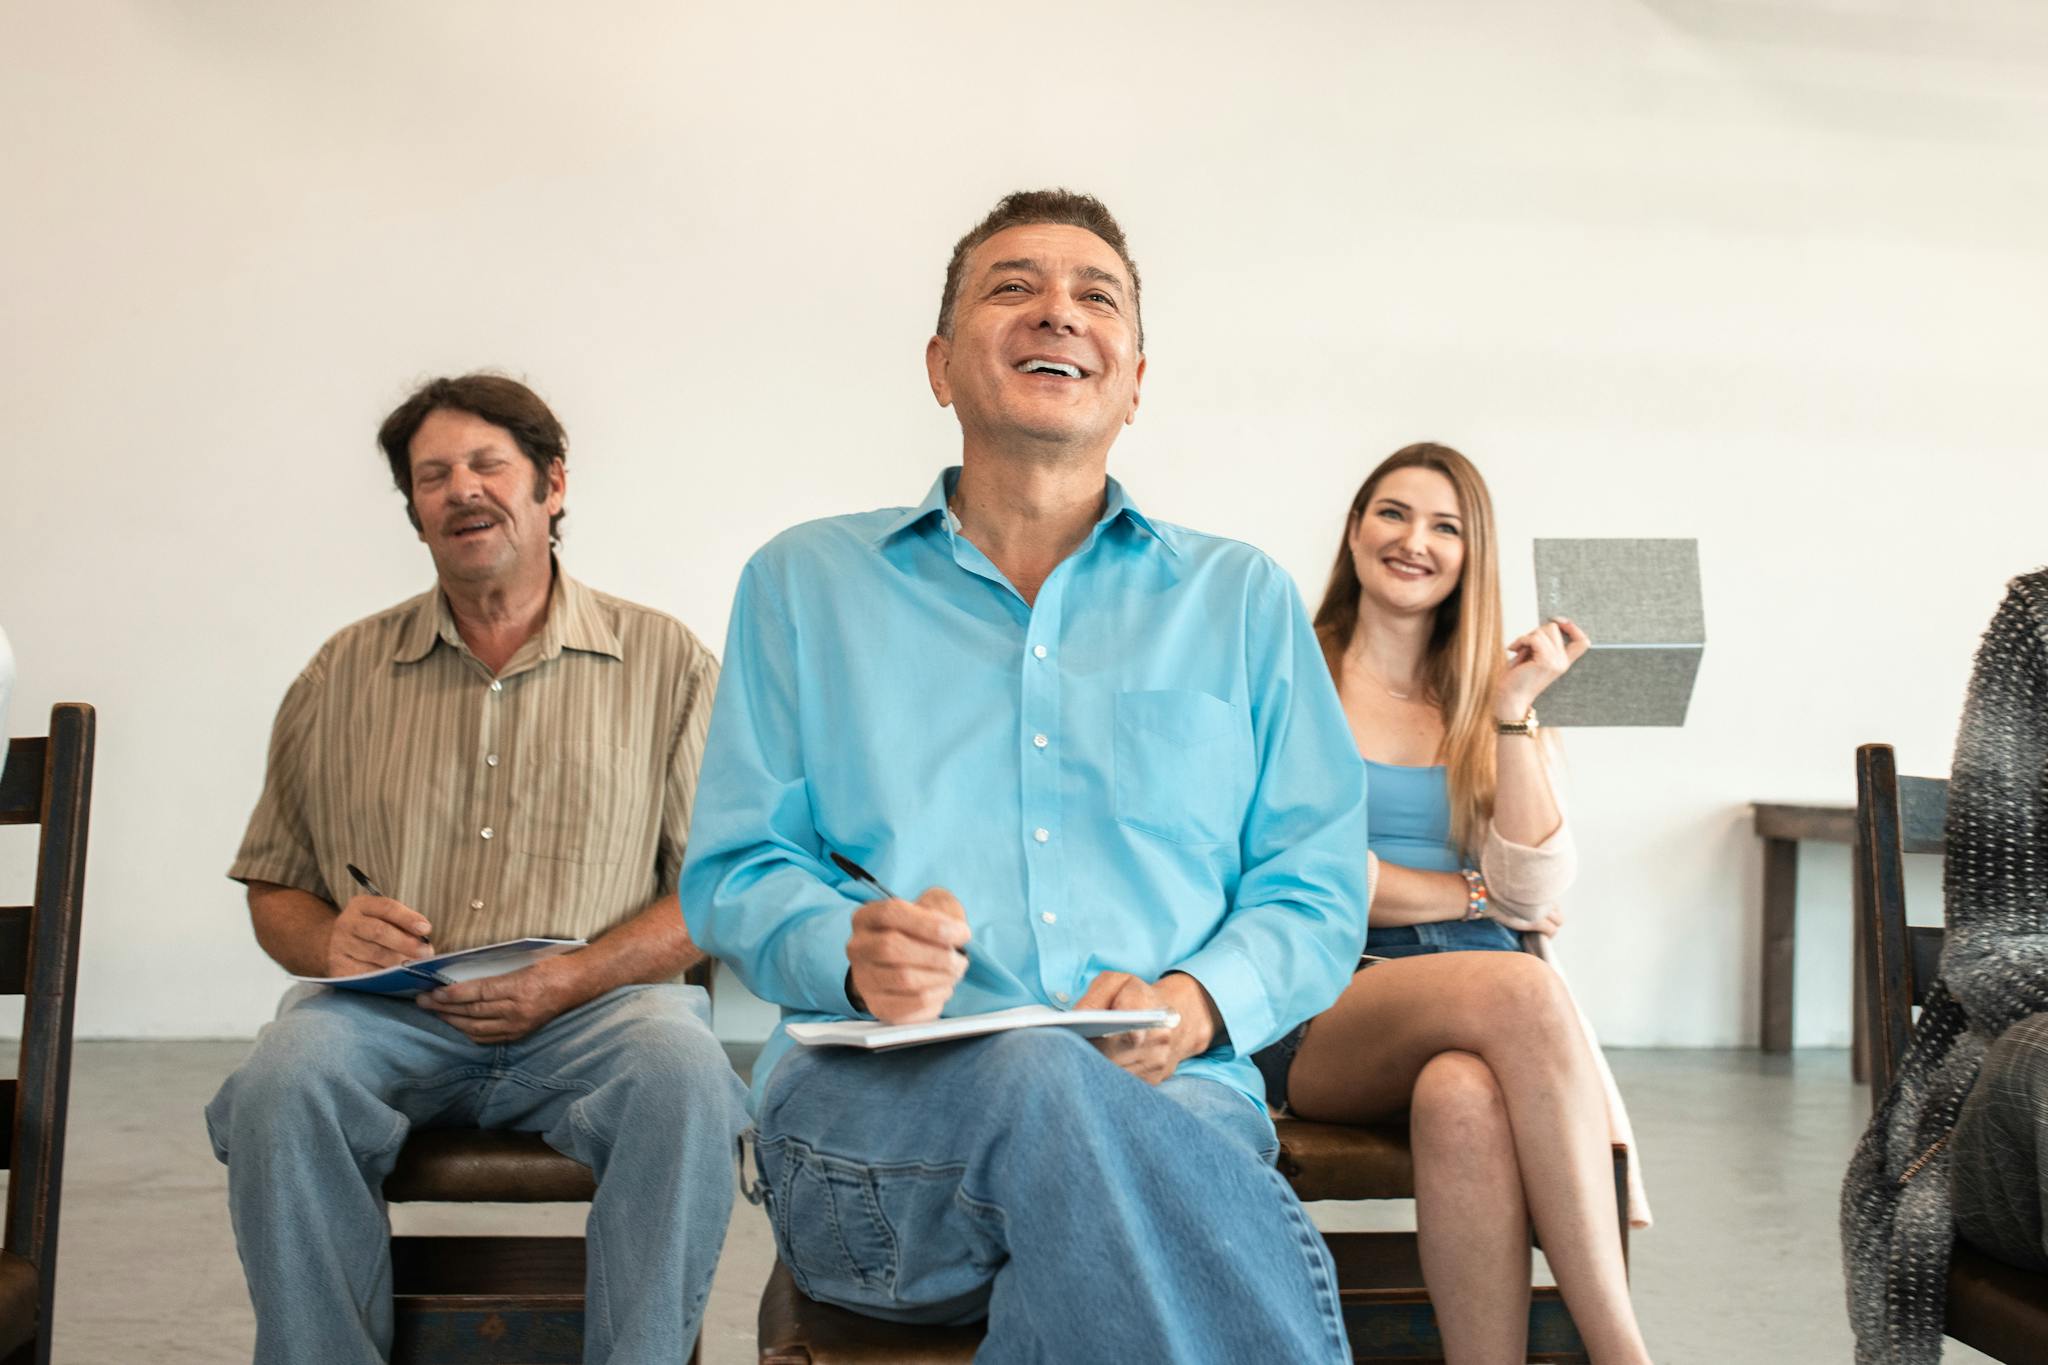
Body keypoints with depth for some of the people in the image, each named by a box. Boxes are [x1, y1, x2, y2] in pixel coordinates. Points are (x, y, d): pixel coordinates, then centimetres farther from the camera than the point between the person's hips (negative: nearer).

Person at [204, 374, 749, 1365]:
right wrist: (332, 939, -5)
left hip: (597, 1009, -1)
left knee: (685, 1076, -33)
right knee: (282, 1077, -30)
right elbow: (272, 889, 20)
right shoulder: (344, 672, 18)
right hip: (389, 1012, 2)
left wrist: (568, 982, -12)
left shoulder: (666, 663, 10)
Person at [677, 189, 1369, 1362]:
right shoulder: (804, 583, 17)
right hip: (871, 1098, 0)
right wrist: (851, 951, -12)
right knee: (1042, 1084, -36)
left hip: (1171, 1099, 1)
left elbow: (1316, 888, 13)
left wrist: (1191, 1004, -9)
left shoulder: (1242, 598, 18)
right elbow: (732, 873, 11)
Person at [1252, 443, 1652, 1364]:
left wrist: (1510, 714, -2)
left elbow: (1533, 891, 5)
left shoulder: (1483, 705, 19)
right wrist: (1467, 895, 3)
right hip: (1326, 1006, -3)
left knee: (1465, 1097, -37)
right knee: (1520, 991, -36)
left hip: (1478, 1006, 3)